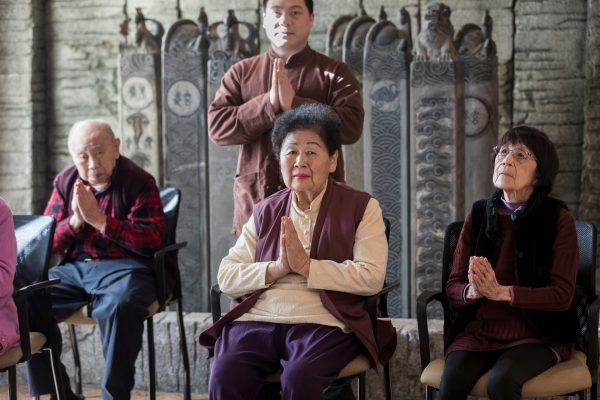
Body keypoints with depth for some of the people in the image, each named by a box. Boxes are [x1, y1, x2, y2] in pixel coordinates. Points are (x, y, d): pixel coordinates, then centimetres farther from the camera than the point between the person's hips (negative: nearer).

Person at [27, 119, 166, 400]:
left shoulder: (139, 182, -3)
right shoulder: (65, 182, 12)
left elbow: (151, 241, -12)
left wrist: (99, 220, -17)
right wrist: (75, 221, -7)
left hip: (123, 267, -5)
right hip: (73, 269, 5)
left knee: (120, 306, -38)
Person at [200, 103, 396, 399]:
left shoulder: (361, 207, 9)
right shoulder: (266, 211, 19)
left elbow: (371, 277, -5)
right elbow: (226, 277, 11)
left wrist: (306, 266, -9)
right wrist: (278, 268, -6)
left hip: (323, 323, -2)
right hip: (256, 320, 3)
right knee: (225, 376, -28)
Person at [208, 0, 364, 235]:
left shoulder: (334, 73, 5)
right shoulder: (241, 73, 11)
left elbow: (351, 126, -10)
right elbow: (216, 127, -1)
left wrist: (293, 103, -16)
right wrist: (268, 104, -13)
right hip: (255, 202, 2)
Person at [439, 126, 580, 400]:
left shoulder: (558, 219, -3)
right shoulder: (478, 214, 6)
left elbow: (562, 295, -9)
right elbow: (453, 287, 5)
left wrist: (503, 292, -22)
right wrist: (473, 292, -20)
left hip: (537, 335, -2)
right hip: (478, 330, 2)